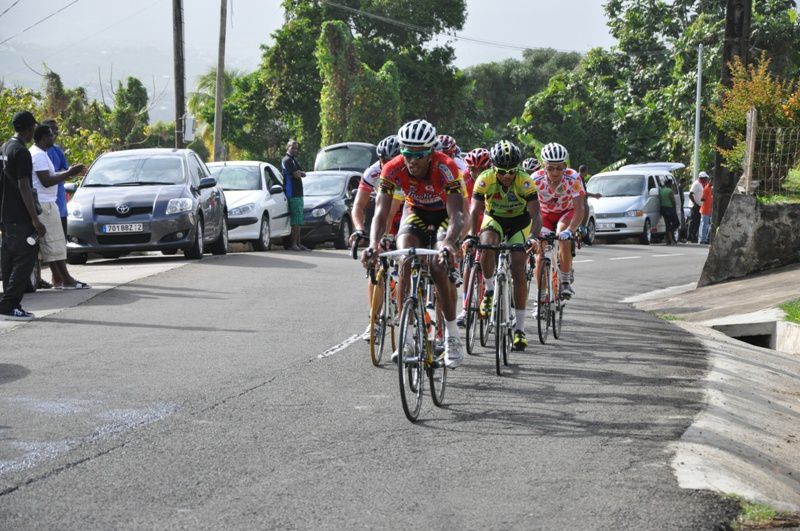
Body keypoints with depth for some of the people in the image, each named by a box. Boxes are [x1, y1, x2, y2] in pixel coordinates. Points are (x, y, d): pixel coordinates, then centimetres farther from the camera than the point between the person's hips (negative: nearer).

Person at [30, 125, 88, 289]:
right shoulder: (39, 155, -16)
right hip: (44, 203, -11)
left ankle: (58, 278, 12)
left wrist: (69, 172, 14)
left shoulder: (37, 153, 18)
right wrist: (69, 173, -15)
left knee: (49, 244, 10)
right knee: (55, 242, -9)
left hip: (45, 203, 11)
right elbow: (46, 181, -22)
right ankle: (66, 280, -10)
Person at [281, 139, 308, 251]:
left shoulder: (294, 160, 22)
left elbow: (303, 174, 15)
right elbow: (296, 175, -17)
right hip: (292, 194, -10)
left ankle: (298, 243, 14)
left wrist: (299, 172, -5)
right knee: (295, 220, -12)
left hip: (299, 193, 10)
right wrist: (298, 173, 4)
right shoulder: (287, 160, -8)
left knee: (299, 220, 11)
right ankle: (293, 244, -12)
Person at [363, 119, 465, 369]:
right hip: (415, 214, 2)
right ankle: (406, 338, -15)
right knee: (405, 262, -21)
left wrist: (448, 243, -62)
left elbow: (456, 215, -42)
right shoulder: (393, 170, -28)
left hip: (444, 215, -2)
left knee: (438, 267, -23)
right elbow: (381, 211, -31)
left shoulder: (445, 168, -35)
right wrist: (373, 243, -51)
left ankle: (452, 337, -8)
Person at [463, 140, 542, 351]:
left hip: (519, 221, -1)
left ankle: (519, 328, -6)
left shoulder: (525, 182, -29)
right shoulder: (485, 179, -26)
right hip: (494, 218, 1)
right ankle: (489, 290, -7)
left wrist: (534, 237, -51)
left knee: (518, 270, -12)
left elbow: (535, 214, -33)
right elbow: (475, 211, -27)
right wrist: (471, 236, -44)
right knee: (487, 247, -33)